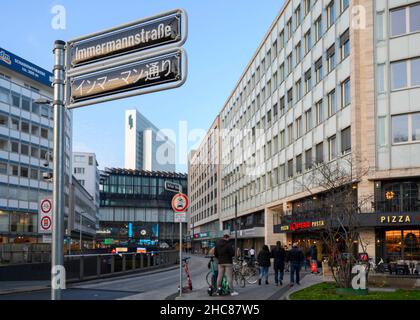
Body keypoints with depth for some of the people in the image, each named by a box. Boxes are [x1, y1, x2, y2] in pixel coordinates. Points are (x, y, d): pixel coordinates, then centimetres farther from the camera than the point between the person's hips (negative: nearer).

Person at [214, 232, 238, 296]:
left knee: (219, 276, 9)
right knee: (229, 277, -3)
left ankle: (218, 289, 11)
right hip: (228, 262, -5)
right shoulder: (228, 244, -12)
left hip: (220, 262, 5)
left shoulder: (217, 244, 7)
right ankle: (232, 291, -1)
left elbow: (215, 254, 11)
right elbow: (232, 253, -15)